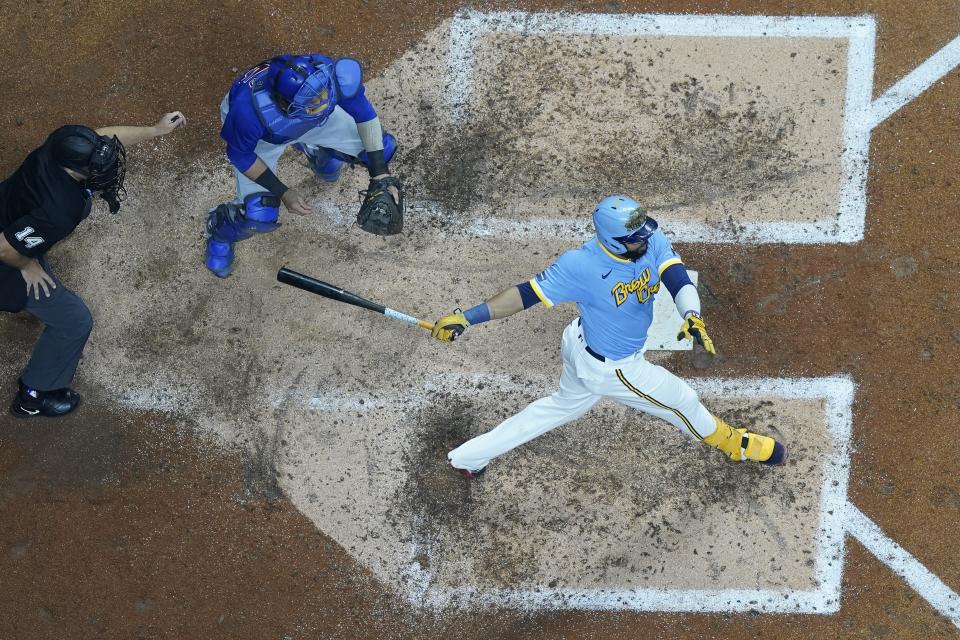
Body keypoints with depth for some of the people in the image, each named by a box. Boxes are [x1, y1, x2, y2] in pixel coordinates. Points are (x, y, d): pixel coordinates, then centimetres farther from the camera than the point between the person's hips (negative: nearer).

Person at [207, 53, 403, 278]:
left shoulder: (327, 72, -42)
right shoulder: (248, 110, -48)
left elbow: (364, 114, -21)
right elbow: (240, 155, -25)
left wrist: (380, 174, -19)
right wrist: (282, 192, -25)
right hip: (261, 137, -3)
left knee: (382, 148, 1)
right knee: (259, 214, -17)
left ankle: (323, 158, 35)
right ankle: (220, 231, 21)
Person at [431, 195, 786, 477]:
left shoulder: (654, 244, -18)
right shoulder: (581, 265, -33)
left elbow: (680, 282, -28)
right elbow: (527, 294, -27)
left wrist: (692, 316, -51)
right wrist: (467, 318, -33)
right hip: (609, 367, -7)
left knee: (566, 404, 28)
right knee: (681, 399, 12)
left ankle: (468, 457, 40)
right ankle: (734, 444, 45)